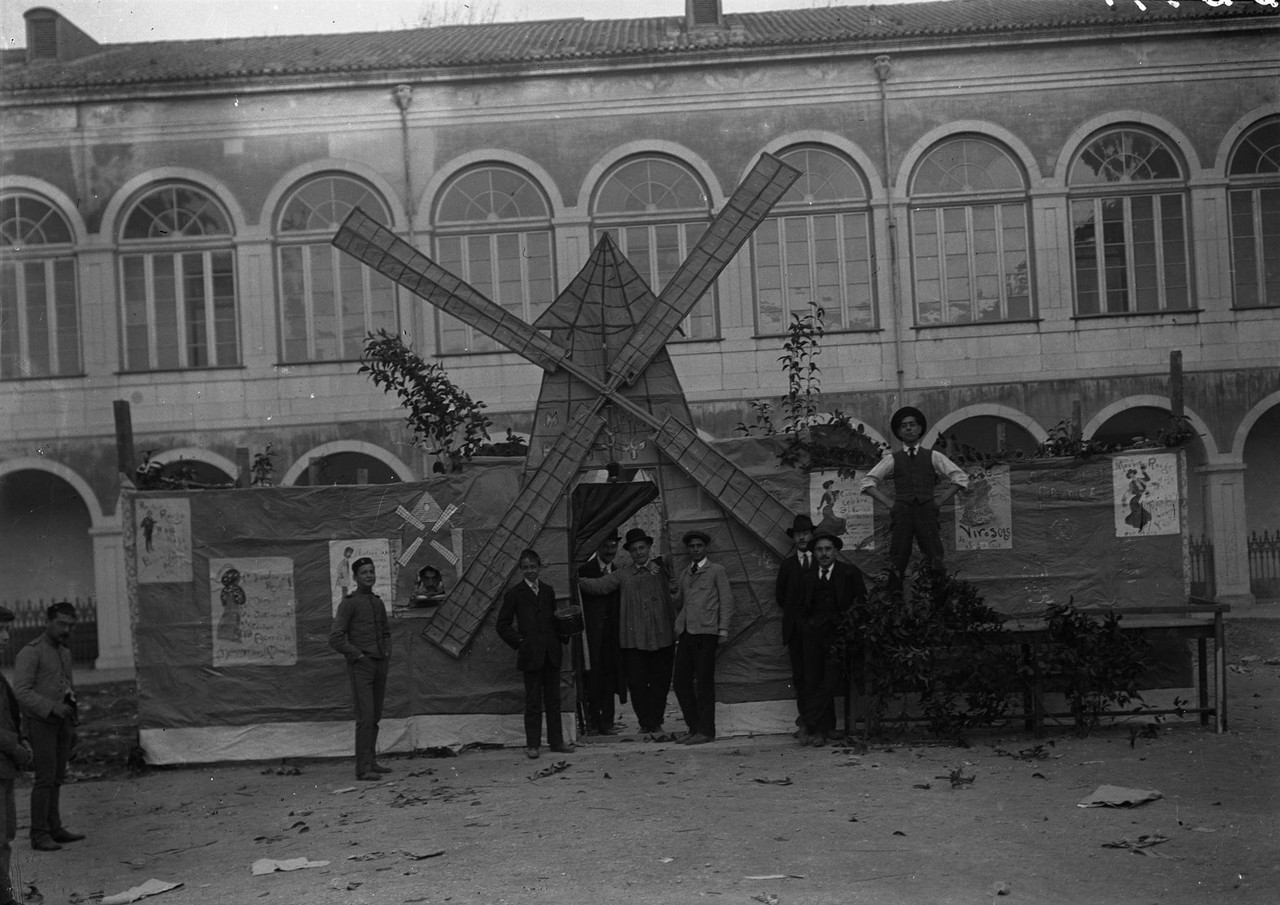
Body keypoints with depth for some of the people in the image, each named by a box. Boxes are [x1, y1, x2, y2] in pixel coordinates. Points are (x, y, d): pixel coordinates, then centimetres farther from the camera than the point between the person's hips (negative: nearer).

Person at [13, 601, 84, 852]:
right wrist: (52, 707, -28)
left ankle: (54, 828, 15)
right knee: (45, 778, -10)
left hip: (61, 721, 8)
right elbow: (21, 692, -19)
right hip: (40, 721, -8)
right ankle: (39, 835, -6)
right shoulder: (30, 652, -13)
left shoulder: (64, 652, 13)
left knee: (57, 777, 9)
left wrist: (72, 727, 17)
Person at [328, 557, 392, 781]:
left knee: (375, 717, 10)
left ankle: (371, 762, 19)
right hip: (360, 667, -7)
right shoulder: (348, 603, -6)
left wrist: (387, 655, 12)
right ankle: (363, 768, -12)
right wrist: (358, 656, -14)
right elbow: (335, 638, -13)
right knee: (365, 717, -12)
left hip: (380, 665, 7)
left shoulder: (378, 603, 15)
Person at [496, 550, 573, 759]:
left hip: (551, 653, 4)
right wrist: (519, 642, -8)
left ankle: (556, 741, 15)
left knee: (553, 699, 8)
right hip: (531, 654, -4)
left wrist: (560, 638, 3)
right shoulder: (514, 593, 0)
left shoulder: (547, 590, 13)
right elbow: (502, 625, 1)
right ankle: (532, 744, 7)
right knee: (533, 701, 0)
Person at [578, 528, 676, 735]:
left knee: (660, 683, 4)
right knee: (636, 683, -1)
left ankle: (655, 722, 17)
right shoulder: (623, 574, 8)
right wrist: (577, 581, -18)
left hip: (662, 637, 1)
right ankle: (645, 722, 12)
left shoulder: (661, 568, 11)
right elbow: (600, 585, -4)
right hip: (634, 638, 0)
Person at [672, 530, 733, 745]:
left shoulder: (716, 571, 5)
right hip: (685, 633, 6)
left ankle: (706, 731, 1)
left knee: (704, 683, -5)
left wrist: (723, 630, -6)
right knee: (682, 682, 4)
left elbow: (726, 601, 1)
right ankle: (693, 728, 14)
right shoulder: (684, 575, 21)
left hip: (705, 633, -6)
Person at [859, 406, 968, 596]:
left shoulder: (933, 457, 14)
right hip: (901, 513, 0)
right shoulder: (892, 459, 13)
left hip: (927, 512, 0)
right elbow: (868, 482, 11)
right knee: (898, 560, -8)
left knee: (935, 559, -9)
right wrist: (888, 502, 0)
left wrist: (940, 500, 2)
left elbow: (961, 477, 12)